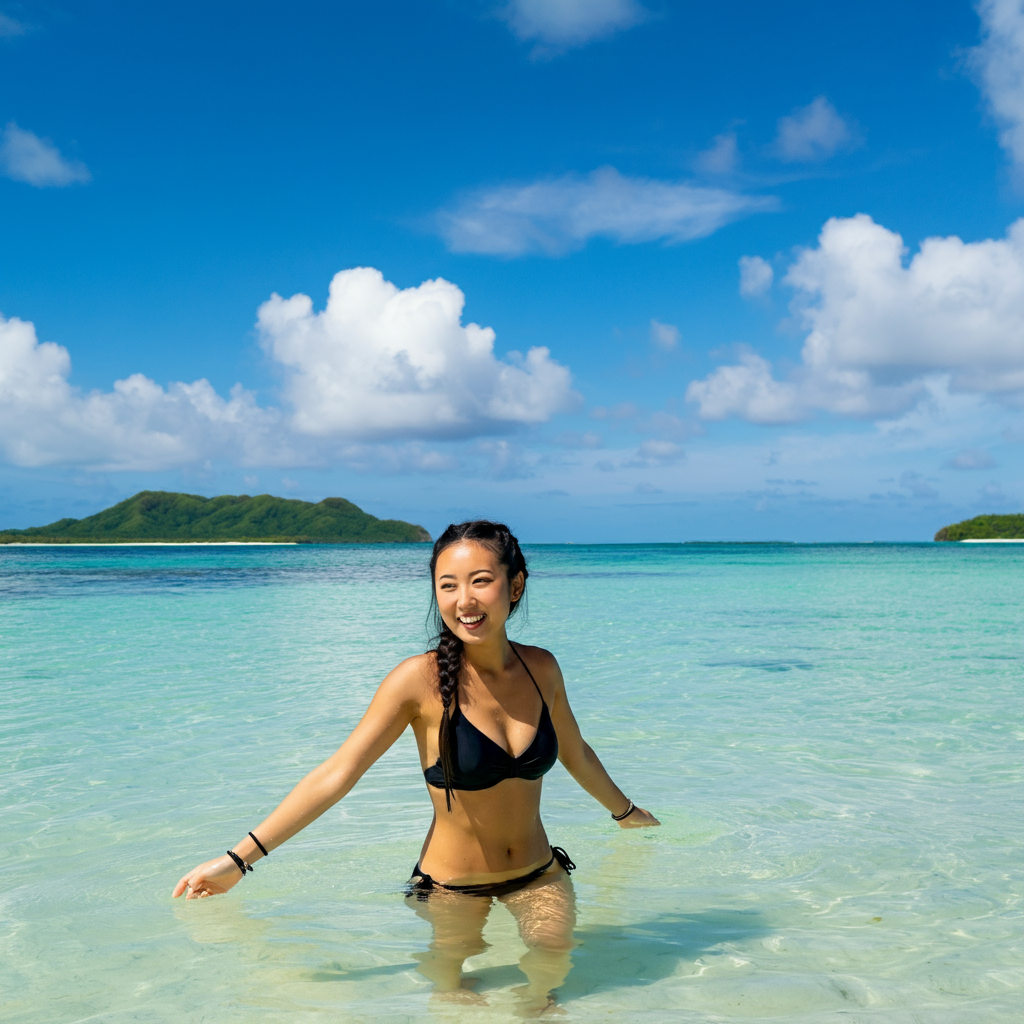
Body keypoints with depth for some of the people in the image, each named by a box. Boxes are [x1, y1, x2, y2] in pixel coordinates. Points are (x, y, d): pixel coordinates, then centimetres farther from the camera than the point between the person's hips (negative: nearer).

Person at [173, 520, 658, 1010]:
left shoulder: (541, 668, -6)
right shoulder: (422, 679, -20)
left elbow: (575, 753, 13)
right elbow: (336, 775, -19)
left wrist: (625, 810, 30)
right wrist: (238, 858, -23)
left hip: (538, 873, 3)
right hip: (452, 886, -3)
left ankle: (537, 1000, 17)